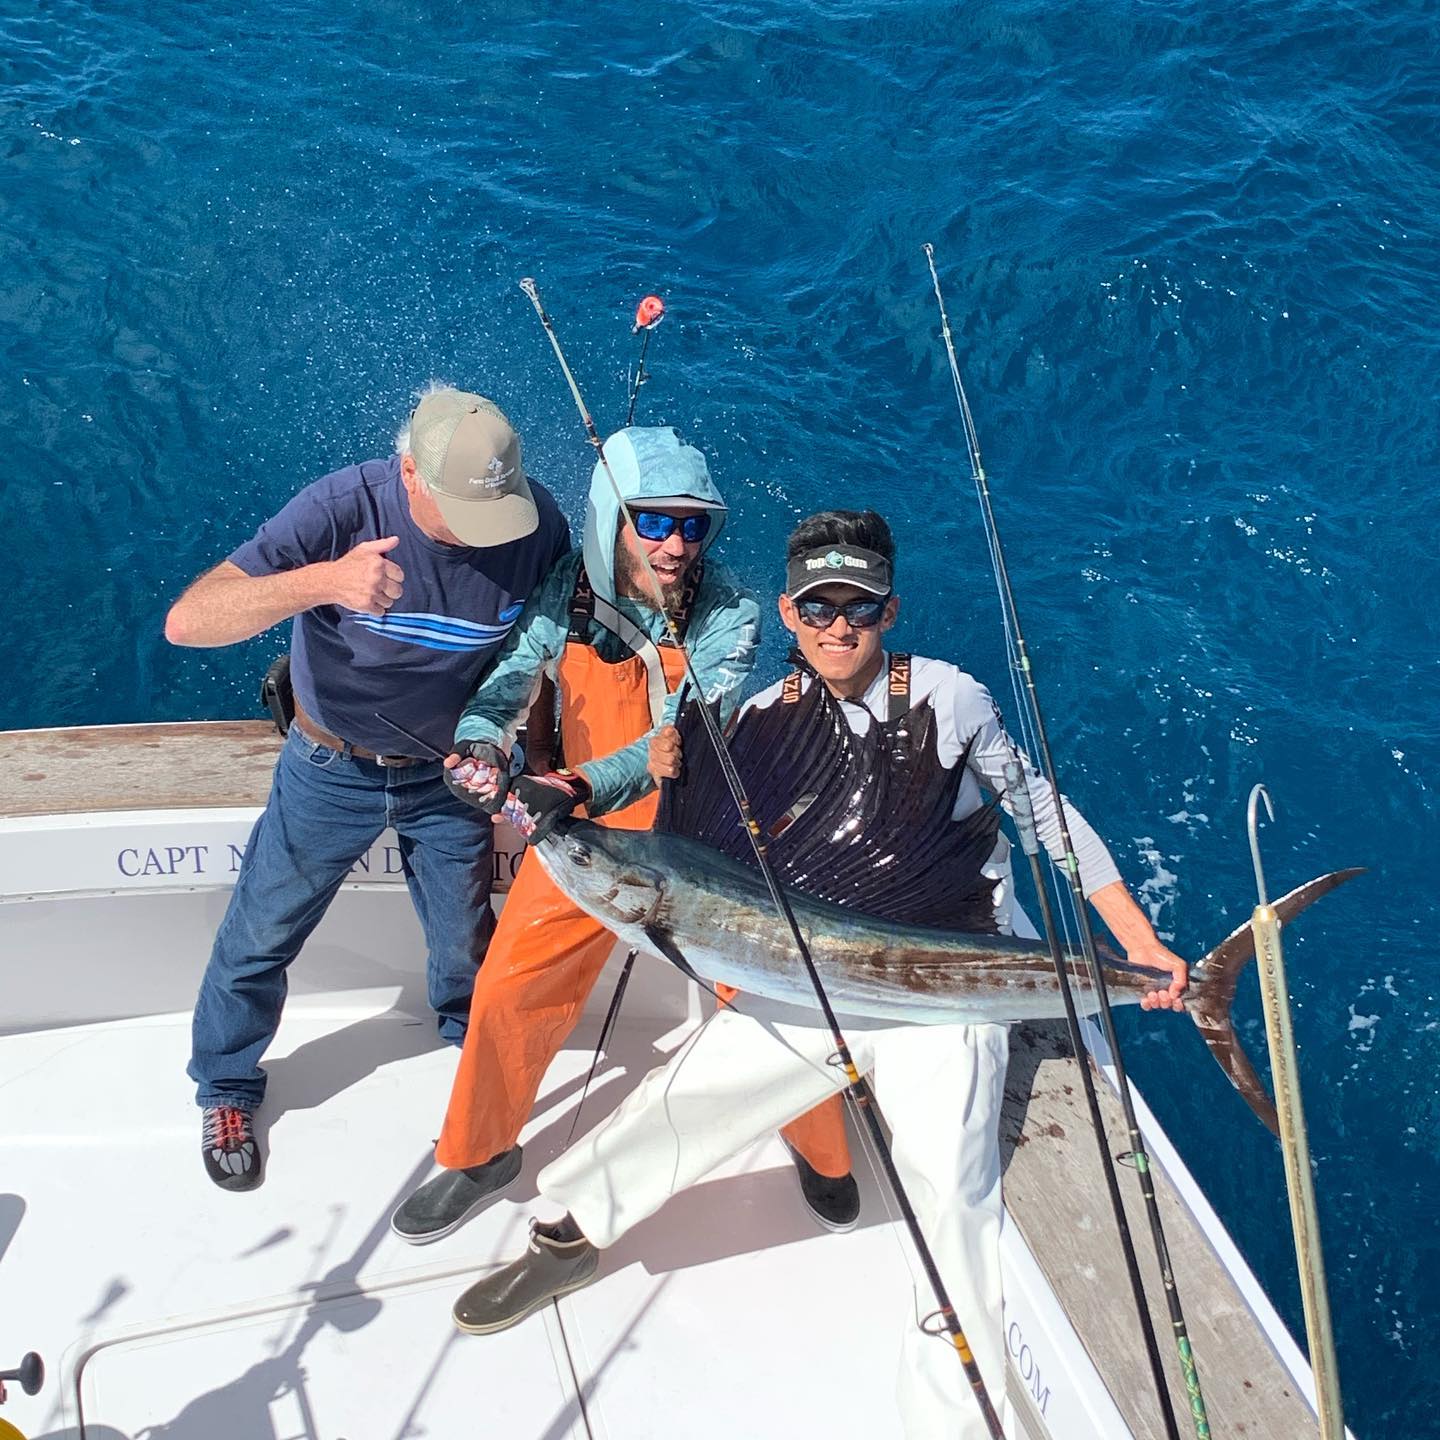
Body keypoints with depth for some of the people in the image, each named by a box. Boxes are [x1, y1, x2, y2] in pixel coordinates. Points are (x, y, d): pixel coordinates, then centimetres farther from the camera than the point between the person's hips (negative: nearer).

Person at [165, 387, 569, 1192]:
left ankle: (468, 1034, 52)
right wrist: (322, 582, -52)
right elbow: (187, 622, -37)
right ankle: (228, 1087, 39)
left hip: (450, 770, 2)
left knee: (466, 937, 18)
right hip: (333, 769, -2)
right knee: (262, 934, 12)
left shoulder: (535, 518, -22)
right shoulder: (344, 509, -30)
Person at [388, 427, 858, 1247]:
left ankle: (821, 1150, 32)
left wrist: (581, 787, -46)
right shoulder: (566, 596, -12)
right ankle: (479, 1156, 29)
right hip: (587, 833, 2)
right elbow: (507, 677, -15)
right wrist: (480, 746, -39)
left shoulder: (729, 616, -20)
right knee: (511, 988, 3)